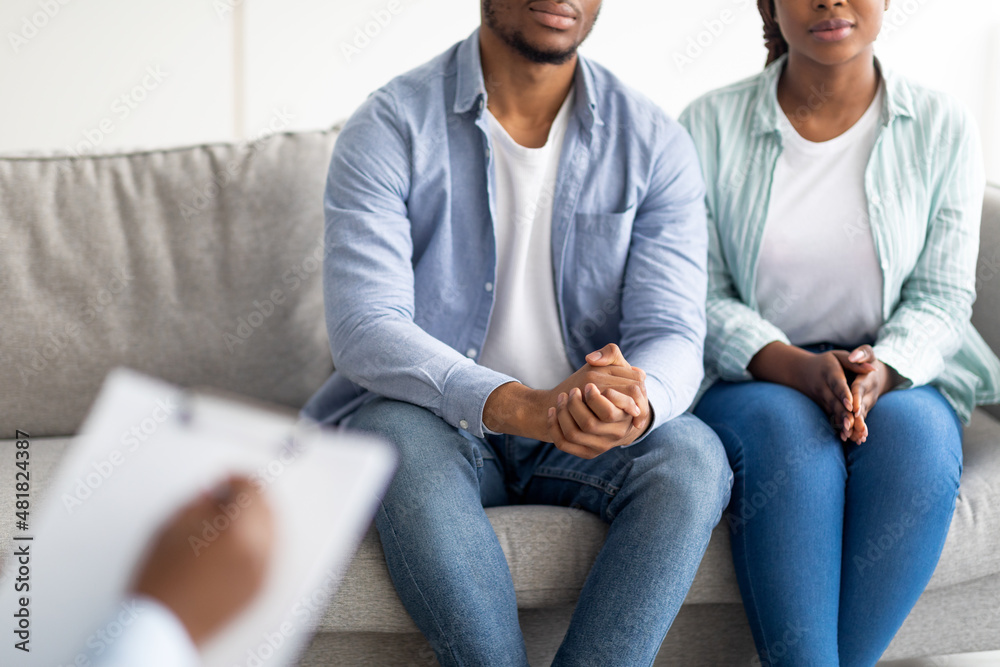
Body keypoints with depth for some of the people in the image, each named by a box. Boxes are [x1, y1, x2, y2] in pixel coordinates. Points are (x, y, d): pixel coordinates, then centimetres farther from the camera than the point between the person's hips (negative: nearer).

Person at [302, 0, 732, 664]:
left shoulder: (656, 144, 0)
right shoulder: (390, 129, -7)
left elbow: (671, 335, -7)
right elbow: (364, 330, -18)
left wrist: (638, 402, -33)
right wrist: (522, 406, -34)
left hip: (588, 439, 2)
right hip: (429, 416, -2)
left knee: (693, 455, -27)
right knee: (401, 441, -34)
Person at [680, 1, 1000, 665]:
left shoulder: (943, 127, 3)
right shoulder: (711, 124, -1)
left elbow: (943, 297, 1)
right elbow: (700, 298, -4)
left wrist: (883, 368, -21)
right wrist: (796, 367, -22)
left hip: (898, 379, 1)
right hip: (749, 380, -1)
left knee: (913, 437, -32)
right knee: (792, 441, -34)